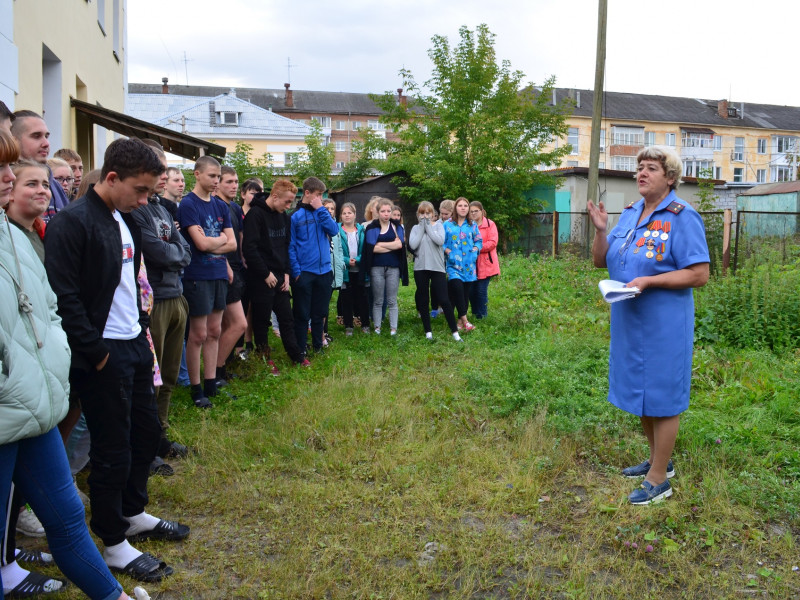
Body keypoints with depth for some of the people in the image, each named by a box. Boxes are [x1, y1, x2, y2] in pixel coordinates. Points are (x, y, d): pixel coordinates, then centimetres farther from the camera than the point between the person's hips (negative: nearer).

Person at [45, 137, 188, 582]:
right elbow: (65, 298, -20)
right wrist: (96, 353, -16)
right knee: (113, 447, 3)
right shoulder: (72, 223, -16)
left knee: (148, 430, 17)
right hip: (104, 354, -8)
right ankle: (115, 544, 20)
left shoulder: (127, 221, 10)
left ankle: (135, 514, 38)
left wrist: (142, 326, 12)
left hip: (136, 345, 8)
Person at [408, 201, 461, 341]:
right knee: (423, 300, 7)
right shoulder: (416, 228, 9)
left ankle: (454, 331, 2)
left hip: (437, 267, -2)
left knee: (444, 300, -6)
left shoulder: (438, 225, 6)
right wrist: (421, 227, -4)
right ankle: (428, 331, 18)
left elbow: (440, 240, -14)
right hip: (420, 267, 2)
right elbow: (413, 245, -9)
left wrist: (428, 227, -7)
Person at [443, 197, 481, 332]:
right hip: (453, 263, -3)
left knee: (466, 291, 5)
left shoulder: (473, 225, 11)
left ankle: (460, 321, 15)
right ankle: (465, 320, -17)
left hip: (468, 263, 3)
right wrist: (448, 251, -10)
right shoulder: (447, 224, 5)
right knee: (457, 287, -21)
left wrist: (475, 249, -4)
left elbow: (479, 241, 15)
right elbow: (441, 242, 5)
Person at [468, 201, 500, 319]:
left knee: (481, 291, -4)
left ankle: (482, 316, 9)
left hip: (485, 264, -4)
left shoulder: (490, 224, 0)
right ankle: (475, 314, 19)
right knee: (471, 291, 3)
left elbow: (493, 243, -9)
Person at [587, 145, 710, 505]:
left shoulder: (682, 217, -12)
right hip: (629, 322, 7)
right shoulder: (629, 214, 9)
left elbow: (700, 274, -17)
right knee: (641, 393, 18)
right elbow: (600, 262, 10)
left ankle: (658, 480, 15)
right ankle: (658, 460, 36)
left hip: (662, 324, -7)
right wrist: (600, 231, -7)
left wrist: (649, 280, -24)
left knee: (661, 397, 3)